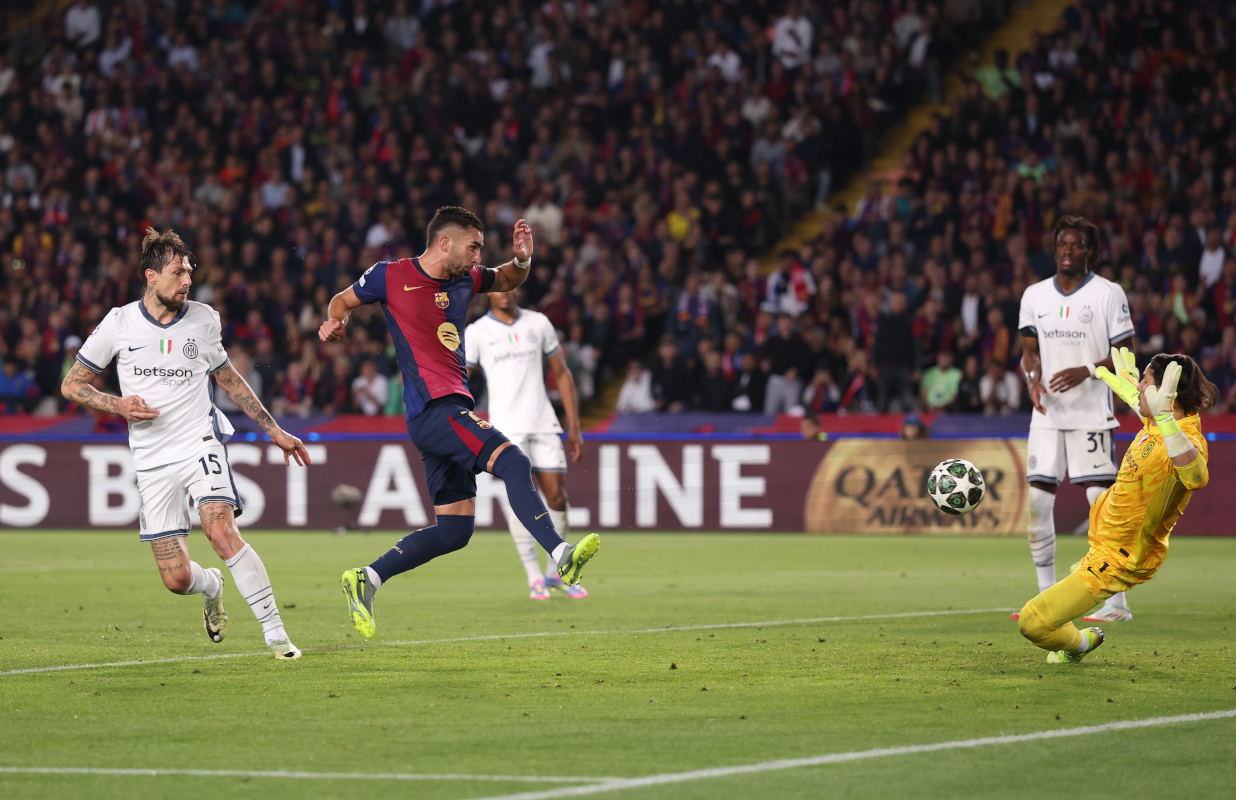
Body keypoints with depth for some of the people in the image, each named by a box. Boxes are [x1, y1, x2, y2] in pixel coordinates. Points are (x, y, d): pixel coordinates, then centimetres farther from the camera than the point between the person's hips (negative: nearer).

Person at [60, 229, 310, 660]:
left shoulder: (203, 319, 4)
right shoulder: (118, 324, 0)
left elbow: (229, 378, 20)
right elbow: (71, 385, 7)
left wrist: (274, 430, 19)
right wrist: (119, 405, -11)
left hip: (201, 444, 0)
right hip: (152, 460, 1)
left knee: (222, 532, -27)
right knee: (177, 578, -3)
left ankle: (275, 632, -23)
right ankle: (212, 587, 35)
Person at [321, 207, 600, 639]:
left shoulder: (464, 280, 15)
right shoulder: (391, 276, 0)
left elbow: (507, 280, 32)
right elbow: (344, 299, 16)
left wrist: (522, 259, 9)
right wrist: (335, 320, -7)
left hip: (453, 411, 9)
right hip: (432, 406, -9)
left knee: (455, 529, 6)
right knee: (513, 461, -25)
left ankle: (365, 579, 12)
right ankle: (561, 556, -35)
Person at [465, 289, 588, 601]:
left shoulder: (538, 323, 9)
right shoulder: (476, 332, 1)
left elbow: (562, 374, 15)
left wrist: (574, 427, 10)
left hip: (544, 423, 3)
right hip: (507, 428, -3)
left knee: (557, 496, -2)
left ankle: (556, 572, 14)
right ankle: (534, 578, -9)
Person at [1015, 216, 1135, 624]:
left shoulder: (1108, 294, -2)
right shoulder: (1035, 295, 10)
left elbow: (1126, 354, -2)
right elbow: (1030, 349, 14)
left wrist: (1087, 371, -18)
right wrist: (1032, 378, -8)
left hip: (1092, 412, -4)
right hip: (1047, 413, 4)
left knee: (1102, 500, -8)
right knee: (1038, 500, -1)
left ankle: (1116, 601, -4)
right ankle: (1047, 596, 10)